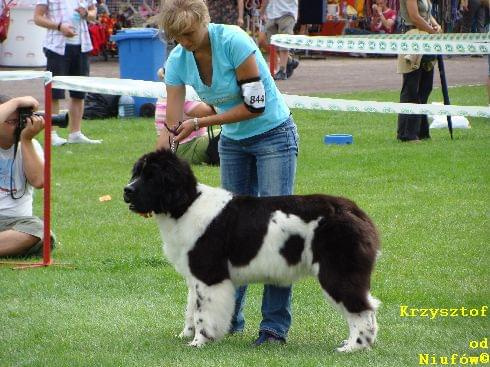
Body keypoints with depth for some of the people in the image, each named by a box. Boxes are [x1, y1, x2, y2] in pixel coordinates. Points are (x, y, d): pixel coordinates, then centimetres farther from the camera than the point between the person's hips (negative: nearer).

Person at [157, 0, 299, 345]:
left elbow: (255, 105, -23)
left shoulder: (233, 41, -25)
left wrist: (199, 124, -21)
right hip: (233, 142, 6)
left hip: (274, 135, -6)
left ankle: (276, 325, -8)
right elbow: (172, 127, -7)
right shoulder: (177, 60, -8)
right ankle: (229, 316, 13)